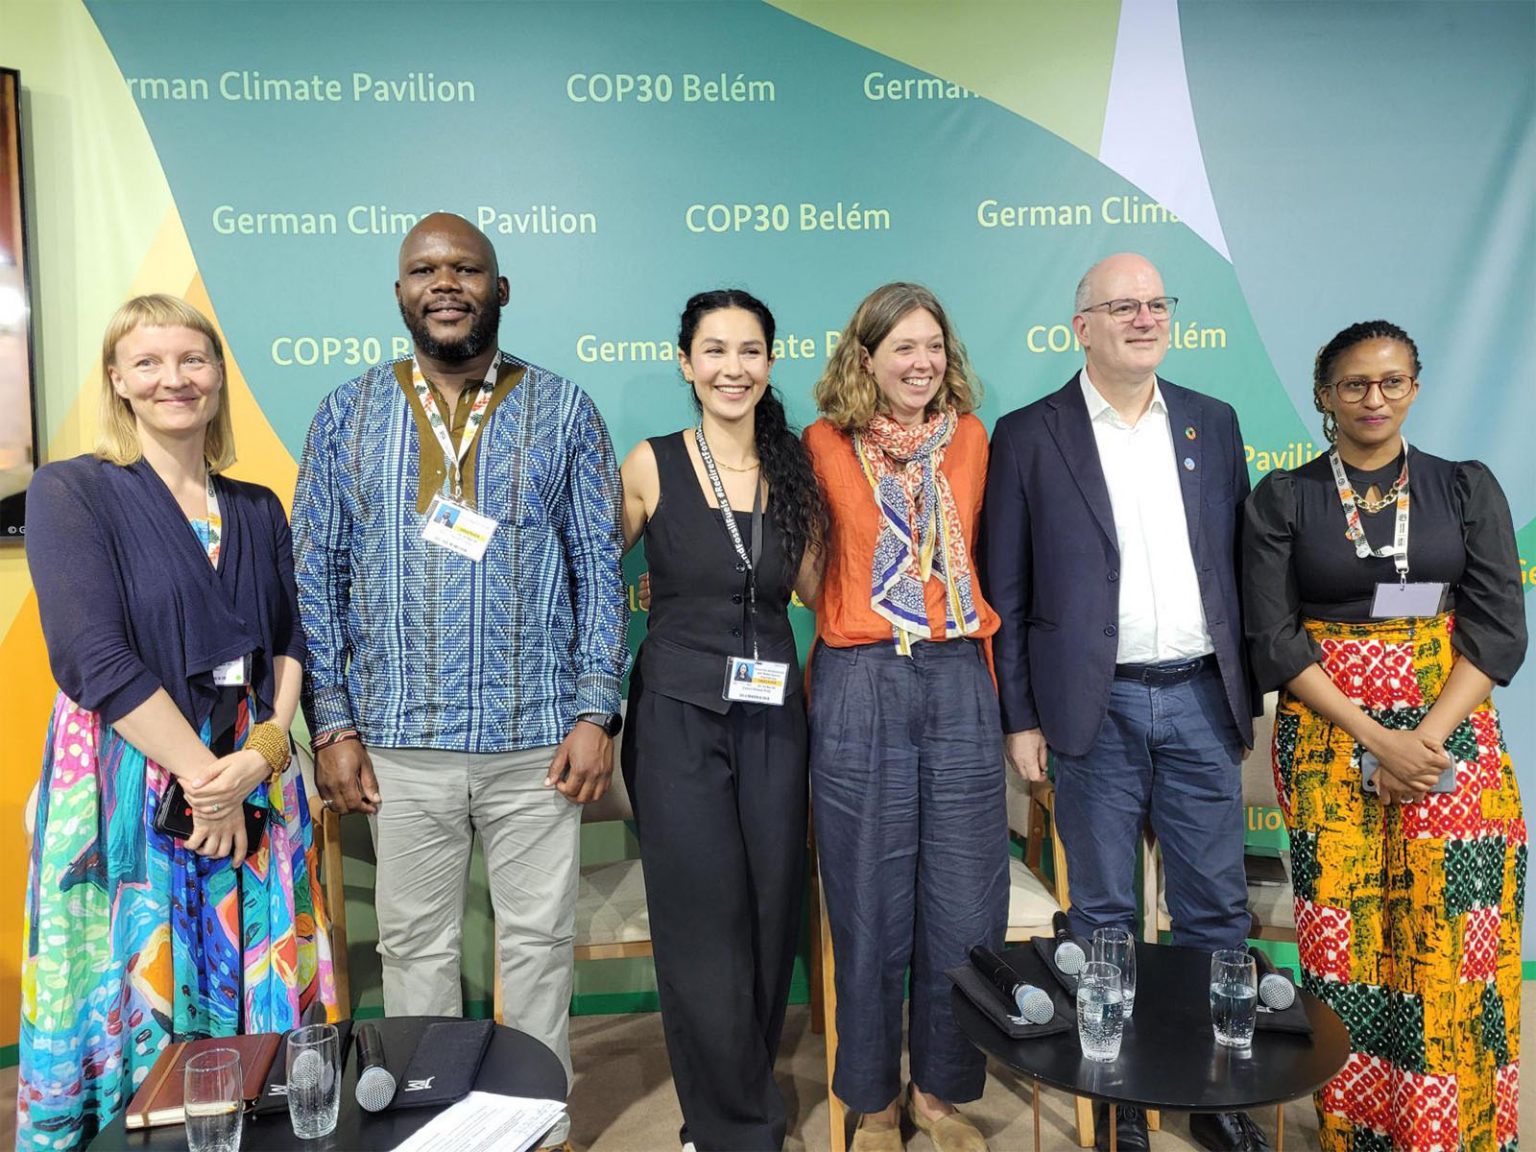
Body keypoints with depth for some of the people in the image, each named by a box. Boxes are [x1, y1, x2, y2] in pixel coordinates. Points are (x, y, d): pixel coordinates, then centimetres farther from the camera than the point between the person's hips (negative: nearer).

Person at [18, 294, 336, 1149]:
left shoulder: (258, 510, 11)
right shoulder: (72, 493, -3)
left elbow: (292, 643, 8)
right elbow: (93, 656, -12)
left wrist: (260, 753, -9)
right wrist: (202, 772, -13)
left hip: (254, 782, 4)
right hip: (130, 784, -4)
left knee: (256, 1003, 9)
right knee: (137, 1007, 4)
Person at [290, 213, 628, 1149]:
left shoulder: (563, 411, 2)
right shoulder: (348, 417, 5)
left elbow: (601, 570, 0)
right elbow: (319, 578, 5)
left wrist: (596, 715, -6)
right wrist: (333, 725, -1)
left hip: (539, 739, -1)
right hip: (401, 744, 1)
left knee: (541, 941, 11)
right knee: (417, 947, 14)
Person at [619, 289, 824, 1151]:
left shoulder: (795, 471, 5)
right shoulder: (653, 465, -4)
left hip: (773, 717, 3)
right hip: (679, 716, -3)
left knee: (772, 916, 10)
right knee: (705, 925, 2)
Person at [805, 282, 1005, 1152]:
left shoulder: (970, 439, 9)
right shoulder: (826, 445, 2)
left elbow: (981, 556, 16)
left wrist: (992, 673, 10)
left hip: (960, 682, 3)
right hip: (860, 687, -2)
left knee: (966, 912, 6)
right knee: (871, 913, 7)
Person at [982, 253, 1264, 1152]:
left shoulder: (1213, 424, 9)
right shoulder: (1028, 436, -2)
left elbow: (1237, 564, 11)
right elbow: (1005, 589, -2)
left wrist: (1247, 691, 9)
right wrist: (1020, 717, -5)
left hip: (1201, 699, 3)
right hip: (1095, 708, -3)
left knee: (1217, 907, 11)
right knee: (1105, 915, 9)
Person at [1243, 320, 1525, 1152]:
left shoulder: (1468, 488, 6)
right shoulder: (1282, 499, 2)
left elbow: (1497, 629, 0)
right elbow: (1274, 639, -4)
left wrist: (1428, 737, -13)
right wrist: (1375, 737, -12)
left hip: (1450, 734, 1)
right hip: (1329, 740, -1)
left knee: (1451, 949, 1)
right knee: (1346, 945, 3)